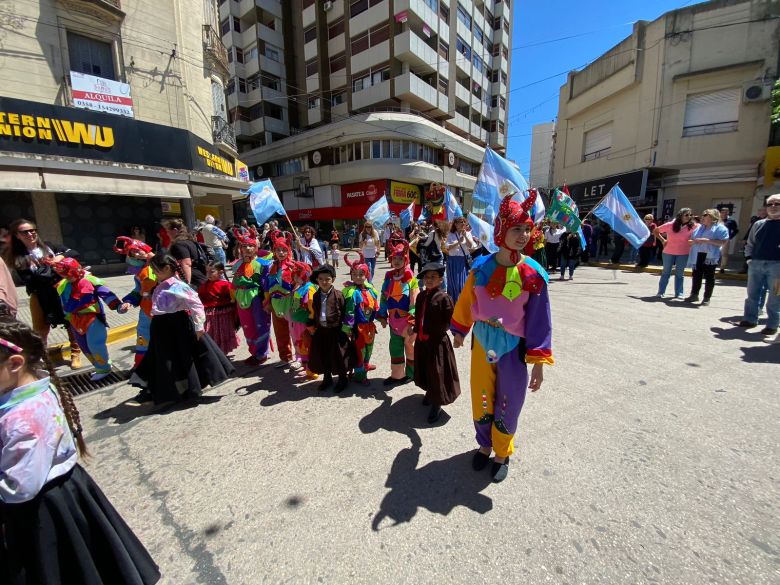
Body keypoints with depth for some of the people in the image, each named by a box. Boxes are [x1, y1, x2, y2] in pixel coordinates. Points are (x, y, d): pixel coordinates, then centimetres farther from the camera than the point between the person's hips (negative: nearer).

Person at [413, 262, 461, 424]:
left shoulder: (444, 298, -16)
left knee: (437, 372, 4)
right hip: (421, 341, 7)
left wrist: (432, 334, -14)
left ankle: (436, 405, 22)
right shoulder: (421, 296, 5)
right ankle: (429, 392, 45)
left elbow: (450, 321, -16)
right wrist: (416, 332, 8)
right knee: (424, 369, 21)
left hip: (437, 342, -6)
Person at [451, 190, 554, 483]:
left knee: (507, 406, 14)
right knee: (481, 401, 16)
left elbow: (539, 320, -10)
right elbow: (466, 302, 6)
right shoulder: (482, 267, -8)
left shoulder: (533, 274, -14)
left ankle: (502, 453, 40)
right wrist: (459, 332, 16)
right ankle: (484, 445, 43)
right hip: (482, 342, 2)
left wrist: (539, 362, -10)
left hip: (513, 348, -2)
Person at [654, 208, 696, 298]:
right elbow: (656, 231, 3)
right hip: (668, 252, -1)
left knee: (680, 274, 8)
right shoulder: (670, 225, -7)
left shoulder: (692, 226, -5)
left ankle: (679, 293, 16)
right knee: (666, 272, 8)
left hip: (683, 254, 1)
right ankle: (661, 292, 12)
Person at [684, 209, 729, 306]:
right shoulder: (698, 227, 14)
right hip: (697, 256, 5)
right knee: (696, 276, 9)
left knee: (709, 277, 3)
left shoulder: (720, 228, -3)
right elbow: (691, 239, 19)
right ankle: (694, 295, 17)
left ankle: (707, 298, 9)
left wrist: (707, 240, -20)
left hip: (710, 256, -5)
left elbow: (723, 242, -12)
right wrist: (694, 241, -3)